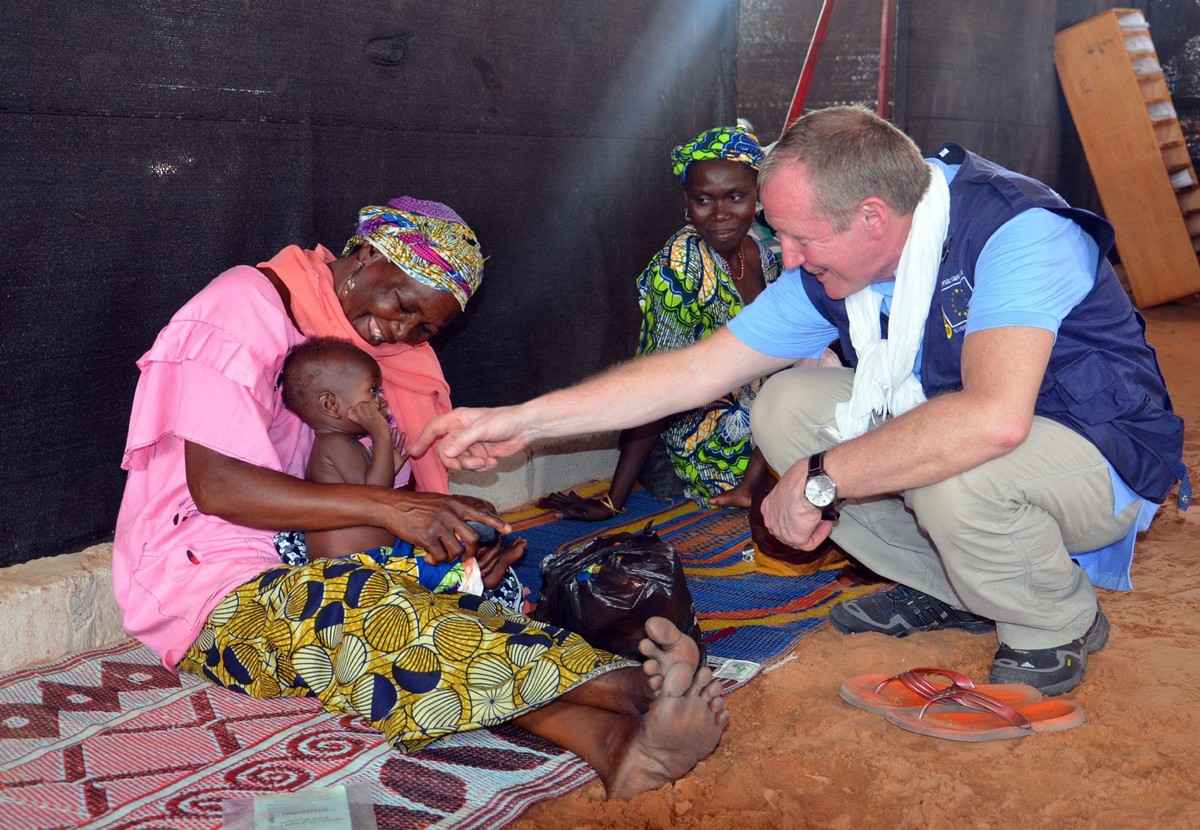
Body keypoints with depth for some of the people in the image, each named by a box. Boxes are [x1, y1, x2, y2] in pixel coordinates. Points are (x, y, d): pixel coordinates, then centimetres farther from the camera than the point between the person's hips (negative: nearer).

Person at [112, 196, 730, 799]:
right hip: (214, 593, -6)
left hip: (308, 571, 7)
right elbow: (214, 484, -19)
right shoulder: (247, 303, -7)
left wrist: (454, 537, -8)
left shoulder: (379, 350, 17)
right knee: (377, 616, -37)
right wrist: (386, 506, -25)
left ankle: (614, 742, -51)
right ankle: (632, 687, -50)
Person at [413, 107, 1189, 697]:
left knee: (952, 470, -38)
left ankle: (1059, 627, -5)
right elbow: (695, 370, -6)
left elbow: (993, 417, -47)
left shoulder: (1013, 229, -31)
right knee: (786, 407, -6)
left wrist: (820, 481, -37)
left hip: (1105, 457, -6)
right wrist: (520, 420, -9)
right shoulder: (834, 268, -9)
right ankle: (950, 589, 7)